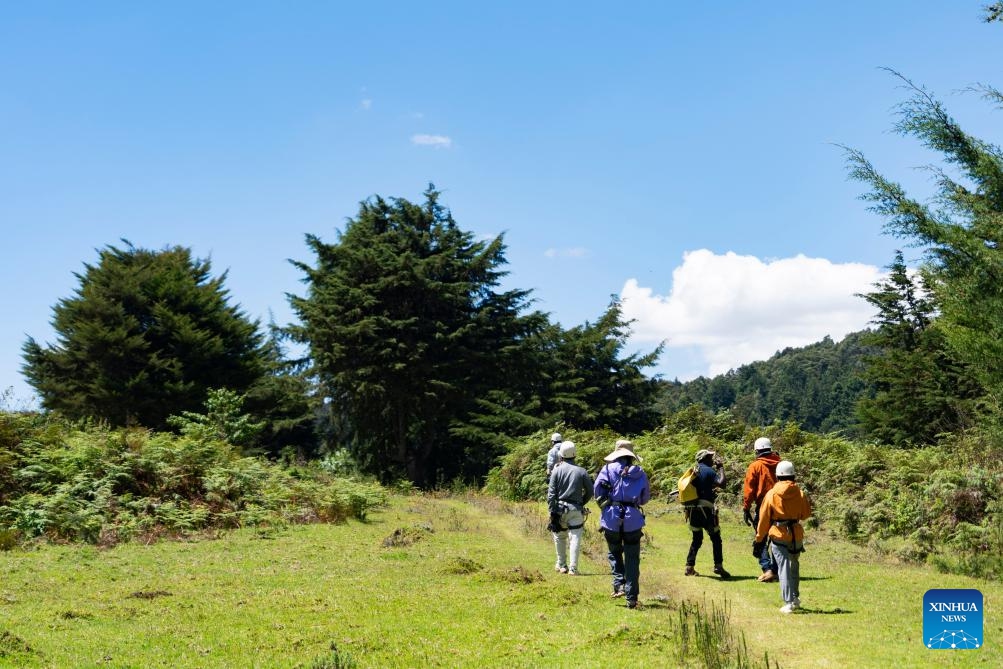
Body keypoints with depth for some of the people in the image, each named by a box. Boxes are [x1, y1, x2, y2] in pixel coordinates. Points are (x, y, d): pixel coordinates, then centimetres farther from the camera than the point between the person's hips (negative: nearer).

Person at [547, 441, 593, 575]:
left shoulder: (557, 470, -2)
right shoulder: (582, 471, 1)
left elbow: (551, 493, -6)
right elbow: (590, 491, 6)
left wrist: (552, 512, -4)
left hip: (560, 508, 0)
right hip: (576, 509, 0)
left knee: (560, 536, 16)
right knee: (575, 538, -1)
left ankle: (561, 565, 24)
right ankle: (573, 568, -8)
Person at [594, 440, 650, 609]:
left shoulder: (608, 469, 0)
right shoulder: (640, 473, 8)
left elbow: (598, 489, -7)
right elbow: (646, 497, 14)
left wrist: (604, 504, 10)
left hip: (612, 518, -1)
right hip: (633, 520, 1)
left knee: (614, 553, 20)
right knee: (632, 559, 7)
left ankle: (619, 585, 1)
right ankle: (631, 598, 5)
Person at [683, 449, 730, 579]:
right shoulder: (708, 470, -8)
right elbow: (721, 483, -19)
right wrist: (721, 468, -7)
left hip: (692, 509, 7)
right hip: (705, 509, -7)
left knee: (697, 539, 15)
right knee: (716, 538, 3)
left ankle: (689, 567, 10)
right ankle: (718, 566, -3)